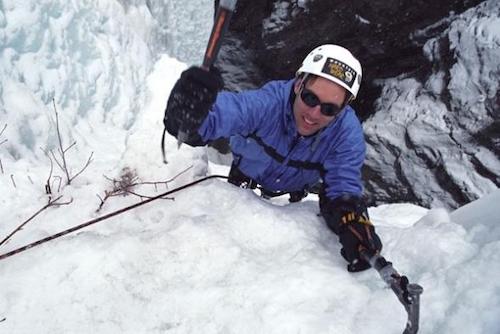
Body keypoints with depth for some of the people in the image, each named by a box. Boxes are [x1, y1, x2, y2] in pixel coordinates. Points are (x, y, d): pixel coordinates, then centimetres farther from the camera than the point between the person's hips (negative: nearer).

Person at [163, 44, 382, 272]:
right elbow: (223, 113, -59)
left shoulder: (347, 132, -33)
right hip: (244, 181, -2)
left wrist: (353, 222, -56)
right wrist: (189, 120, -83)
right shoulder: (268, 102, -42)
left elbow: (343, 187, -33)